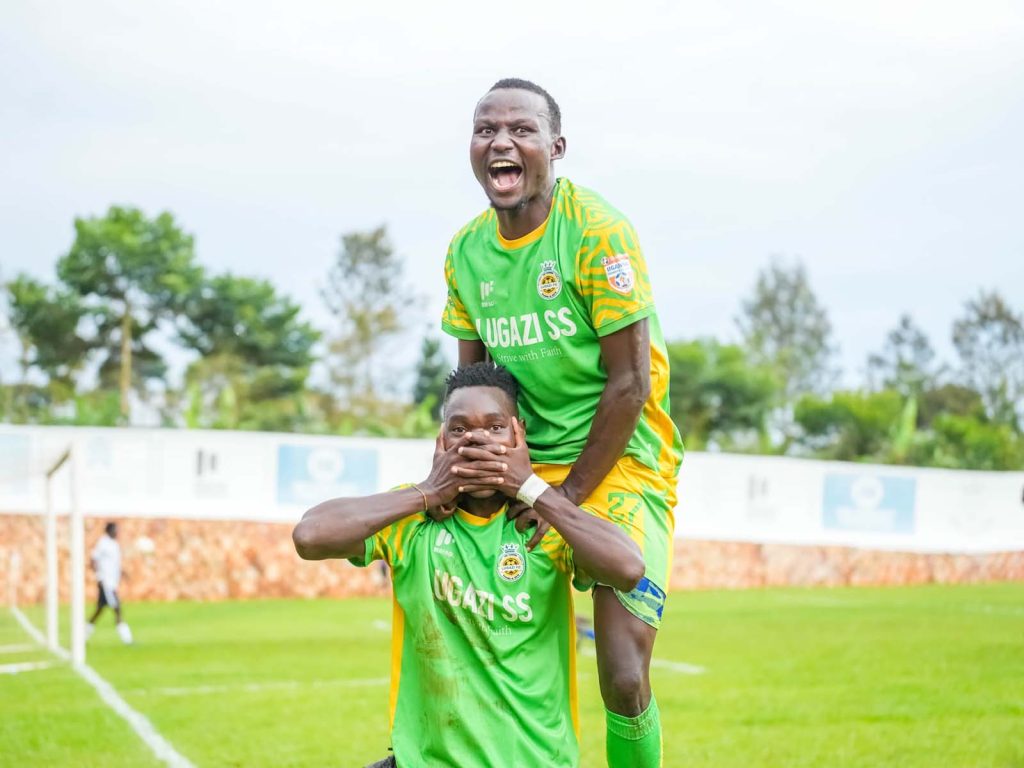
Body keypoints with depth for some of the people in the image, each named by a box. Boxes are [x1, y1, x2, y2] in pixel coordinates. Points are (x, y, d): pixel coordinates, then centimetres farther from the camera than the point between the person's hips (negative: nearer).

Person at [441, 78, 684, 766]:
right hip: (522, 463, 6)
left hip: (618, 460, -6)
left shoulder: (599, 233, -13)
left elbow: (630, 383, -14)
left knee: (624, 679, -16)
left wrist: (568, 494, -15)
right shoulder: (466, 251, 5)